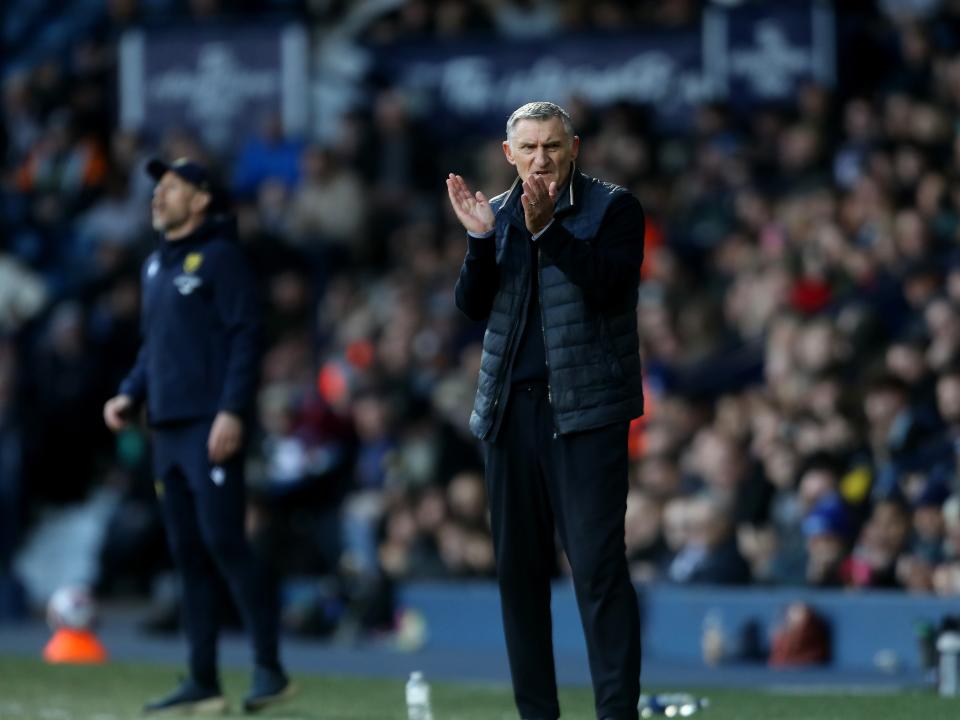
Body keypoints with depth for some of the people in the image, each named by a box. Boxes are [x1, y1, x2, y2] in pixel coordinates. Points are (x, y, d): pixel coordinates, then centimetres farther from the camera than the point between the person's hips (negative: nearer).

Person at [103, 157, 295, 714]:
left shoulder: (221, 256, -4)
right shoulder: (157, 266, 20)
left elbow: (247, 335, -11)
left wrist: (232, 411, -20)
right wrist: (130, 395, 13)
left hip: (212, 428, -8)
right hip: (168, 428, 8)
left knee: (224, 541, -13)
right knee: (189, 553, 7)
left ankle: (270, 668, -7)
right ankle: (203, 683, 9)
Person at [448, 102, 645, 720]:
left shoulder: (612, 207, -1)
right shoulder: (498, 213, 12)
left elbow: (607, 284, -16)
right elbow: (473, 305, 3)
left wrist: (546, 228, -25)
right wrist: (480, 237, -12)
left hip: (584, 408, -5)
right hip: (511, 408, 5)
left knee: (598, 564, -10)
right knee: (519, 566, 7)